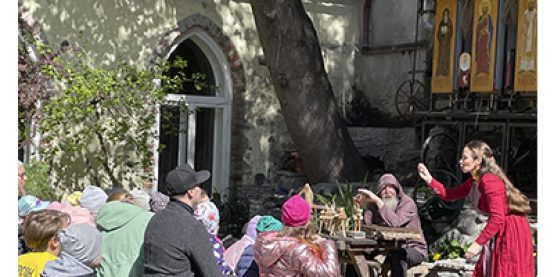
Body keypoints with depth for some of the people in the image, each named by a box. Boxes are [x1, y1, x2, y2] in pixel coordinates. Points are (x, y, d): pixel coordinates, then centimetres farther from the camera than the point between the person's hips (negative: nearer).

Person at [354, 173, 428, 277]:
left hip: (413, 248, -4)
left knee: (398, 257, -36)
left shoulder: (407, 203, -13)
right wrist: (360, 206, -25)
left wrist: (378, 201, -31)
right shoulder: (374, 204, 2)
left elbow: (395, 223, -31)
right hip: (386, 249, 5)